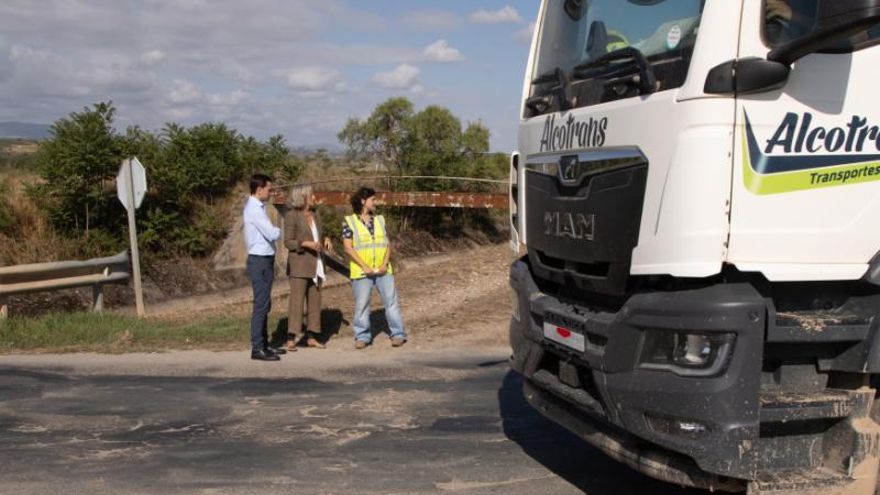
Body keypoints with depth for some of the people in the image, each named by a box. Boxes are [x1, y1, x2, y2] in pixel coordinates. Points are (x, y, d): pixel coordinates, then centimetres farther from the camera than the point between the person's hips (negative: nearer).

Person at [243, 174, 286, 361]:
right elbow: (272, 234, -20)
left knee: (265, 304, 15)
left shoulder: (258, 207, 13)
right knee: (261, 305, -7)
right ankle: (257, 348, -4)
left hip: (265, 261, 10)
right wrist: (283, 230, -2)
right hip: (260, 262, -10)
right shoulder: (254, 209, -18)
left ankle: (264, 344, 24)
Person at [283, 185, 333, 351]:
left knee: (315, 300, 6)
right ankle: (291, 339, -7)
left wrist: (326, 240, 0)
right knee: (297, 300, -10)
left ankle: (311, 337, 13)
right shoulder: (291, 215, -9)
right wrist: (306, 244, -23)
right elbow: (288, 242, -11)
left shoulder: (314, 214, 12)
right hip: (299, 262, -7)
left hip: (315, 263, 7)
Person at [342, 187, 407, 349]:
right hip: (361, 272, -3)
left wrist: (385, 264, -6)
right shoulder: (349, 222, 0)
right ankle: (362, 337, 12)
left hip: (383, 270, 3)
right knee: (361, 305, 0)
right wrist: (364, 266, -13)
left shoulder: (380, 220, 13)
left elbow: (387, 244, 10)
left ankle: (398, 334, 4)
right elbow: (348, 247, -6)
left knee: (391, 301, -1)